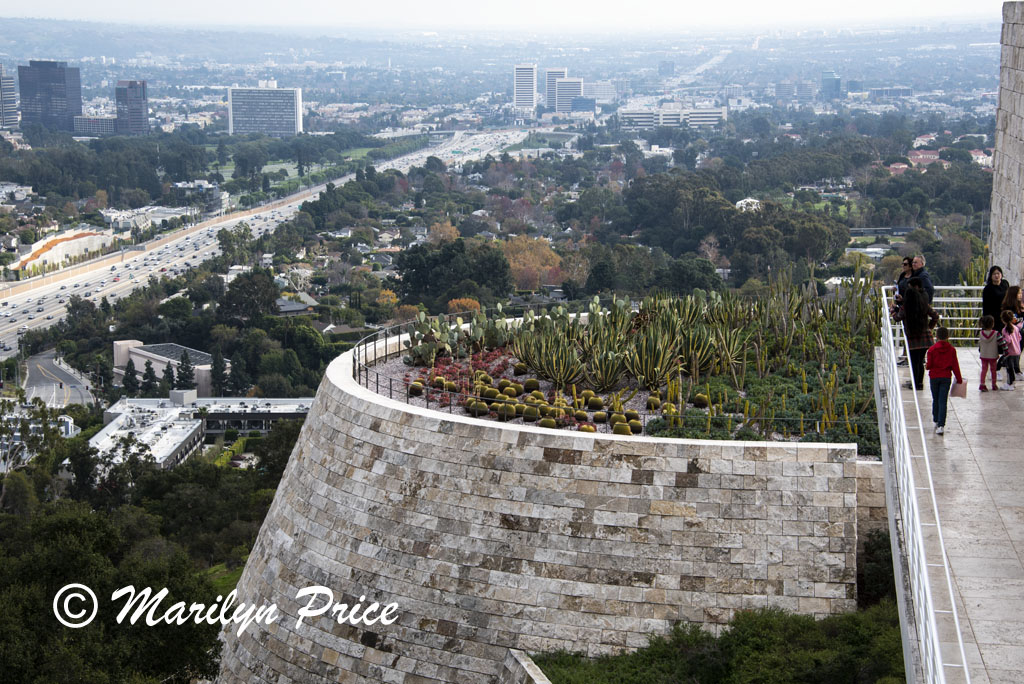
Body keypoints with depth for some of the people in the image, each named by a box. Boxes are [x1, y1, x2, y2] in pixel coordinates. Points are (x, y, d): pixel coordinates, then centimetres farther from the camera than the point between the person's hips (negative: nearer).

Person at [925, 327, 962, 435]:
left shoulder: (932, 349, -8)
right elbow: (955, 366, -2)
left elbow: (929, 365, -7)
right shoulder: (952, 349, -5)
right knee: (943, 401, -2)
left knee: (935, 400, 16)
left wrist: (926, 366, 17)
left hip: (934, 377, 0)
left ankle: (936, 420, 30)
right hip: (946, 377, 0)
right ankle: (941, 425, -10)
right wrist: (959, 379, 6)